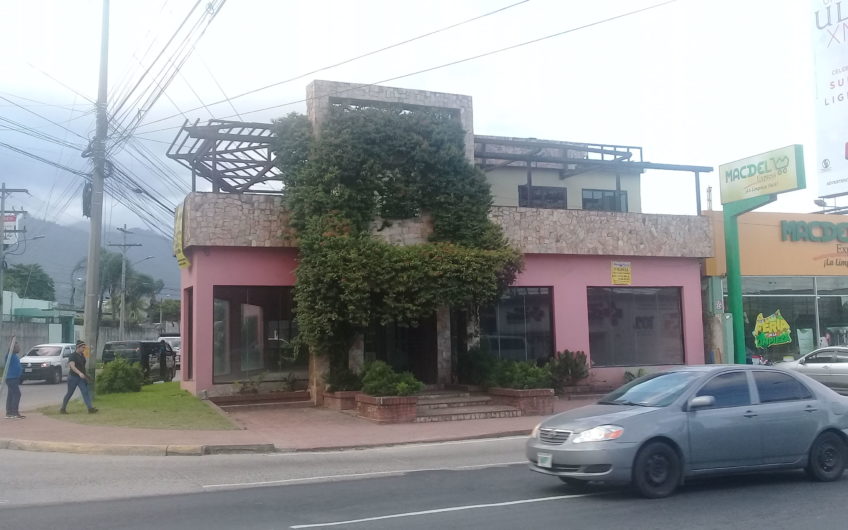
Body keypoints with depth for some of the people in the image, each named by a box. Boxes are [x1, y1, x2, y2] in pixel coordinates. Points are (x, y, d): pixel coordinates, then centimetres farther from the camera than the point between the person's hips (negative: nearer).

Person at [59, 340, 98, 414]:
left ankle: (90, 408, -15)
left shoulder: (82, 355, 10)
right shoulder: (73, 356, -12)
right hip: (73, 377, -6)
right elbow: (72, 366, -26)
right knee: (69, 393, 5)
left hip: (82, 377, 6)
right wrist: (79, 373, -39)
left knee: (85, 392, -6)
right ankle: (63, 408, 22)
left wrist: (85, 374, 22)